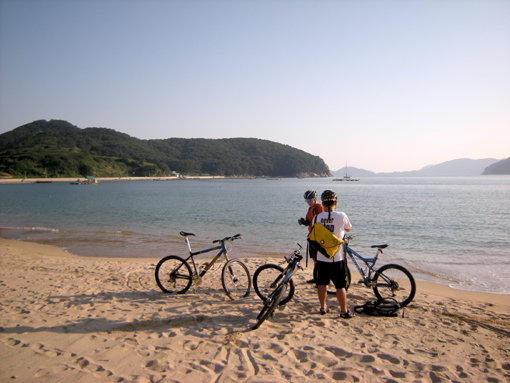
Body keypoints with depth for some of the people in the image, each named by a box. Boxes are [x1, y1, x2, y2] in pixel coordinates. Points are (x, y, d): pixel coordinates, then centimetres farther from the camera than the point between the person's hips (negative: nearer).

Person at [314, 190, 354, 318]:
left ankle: (323, 308, 28)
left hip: (321, 257, 3)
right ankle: (344, 311, 16)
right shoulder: (341, 216, -13)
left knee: (322, 284, 15)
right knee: (340, 286, 8)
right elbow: (348, 229, 7)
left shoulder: (318, 217, -5)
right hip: (337, 258, -3)